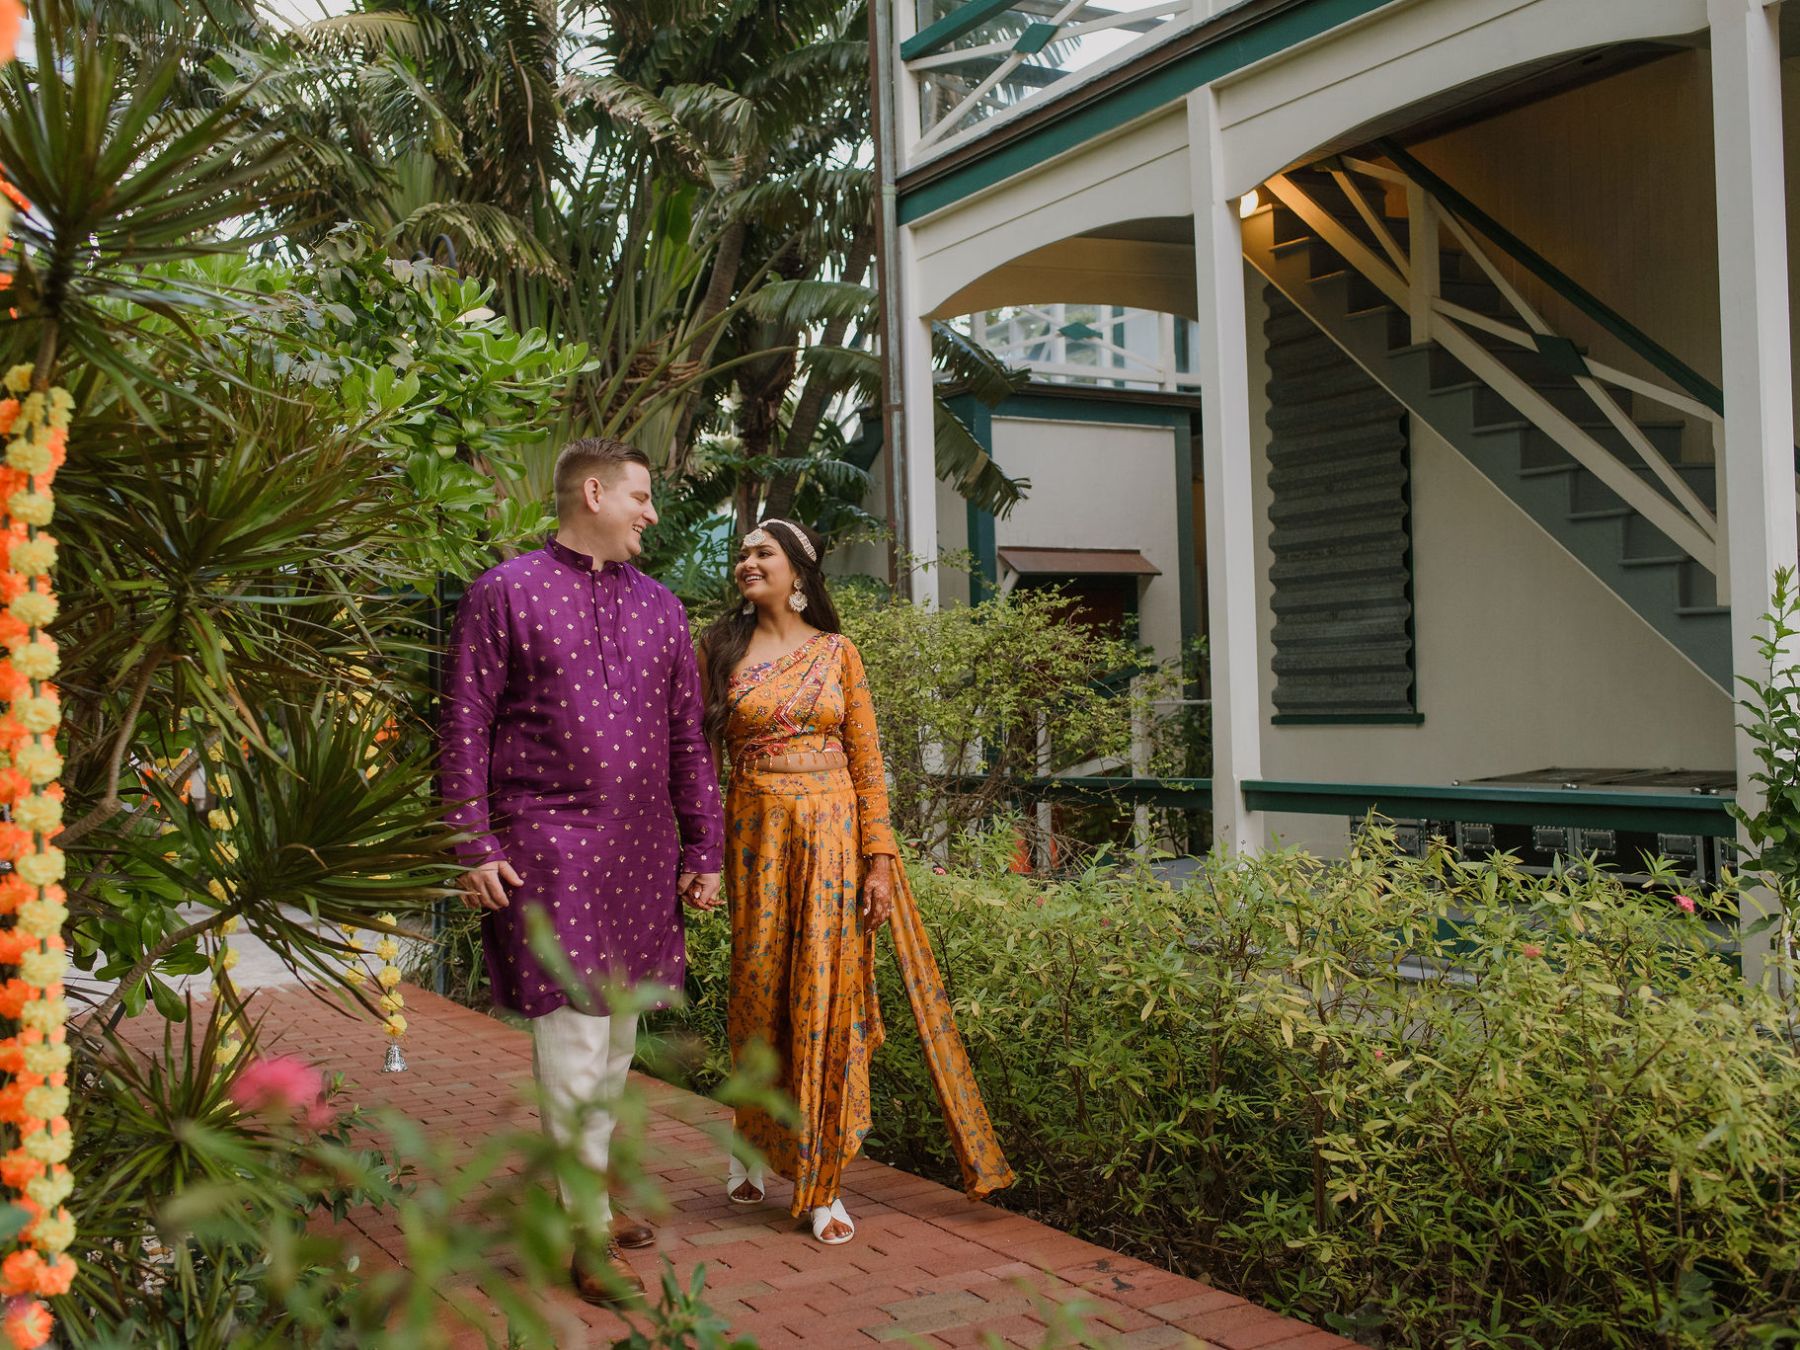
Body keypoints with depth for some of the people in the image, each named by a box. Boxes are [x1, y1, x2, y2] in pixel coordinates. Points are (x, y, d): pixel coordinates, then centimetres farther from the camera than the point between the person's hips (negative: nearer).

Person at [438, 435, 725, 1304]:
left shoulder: (658, 606, 14)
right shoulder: (505, 594, -1)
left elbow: (687, 738, 15)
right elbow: (464, 727, -4)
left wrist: (702, 850, 11)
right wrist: (473, 847, -10)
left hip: (641, 850, 6)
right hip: (550, 843, -5)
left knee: (619, 1023, 12)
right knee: (574, 1029, -7)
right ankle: (586, 1231, 2)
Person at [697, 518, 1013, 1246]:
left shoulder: (836, 652, 4)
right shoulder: (720, 651, 4)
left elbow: (867, 762, 2)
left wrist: (879, 859, -5)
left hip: (834, 831, 0)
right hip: (759, 831, 0)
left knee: (828, 995, 1)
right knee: (761, 990, 6)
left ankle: (822, 1180, 10)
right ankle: (750, 1142, 30)